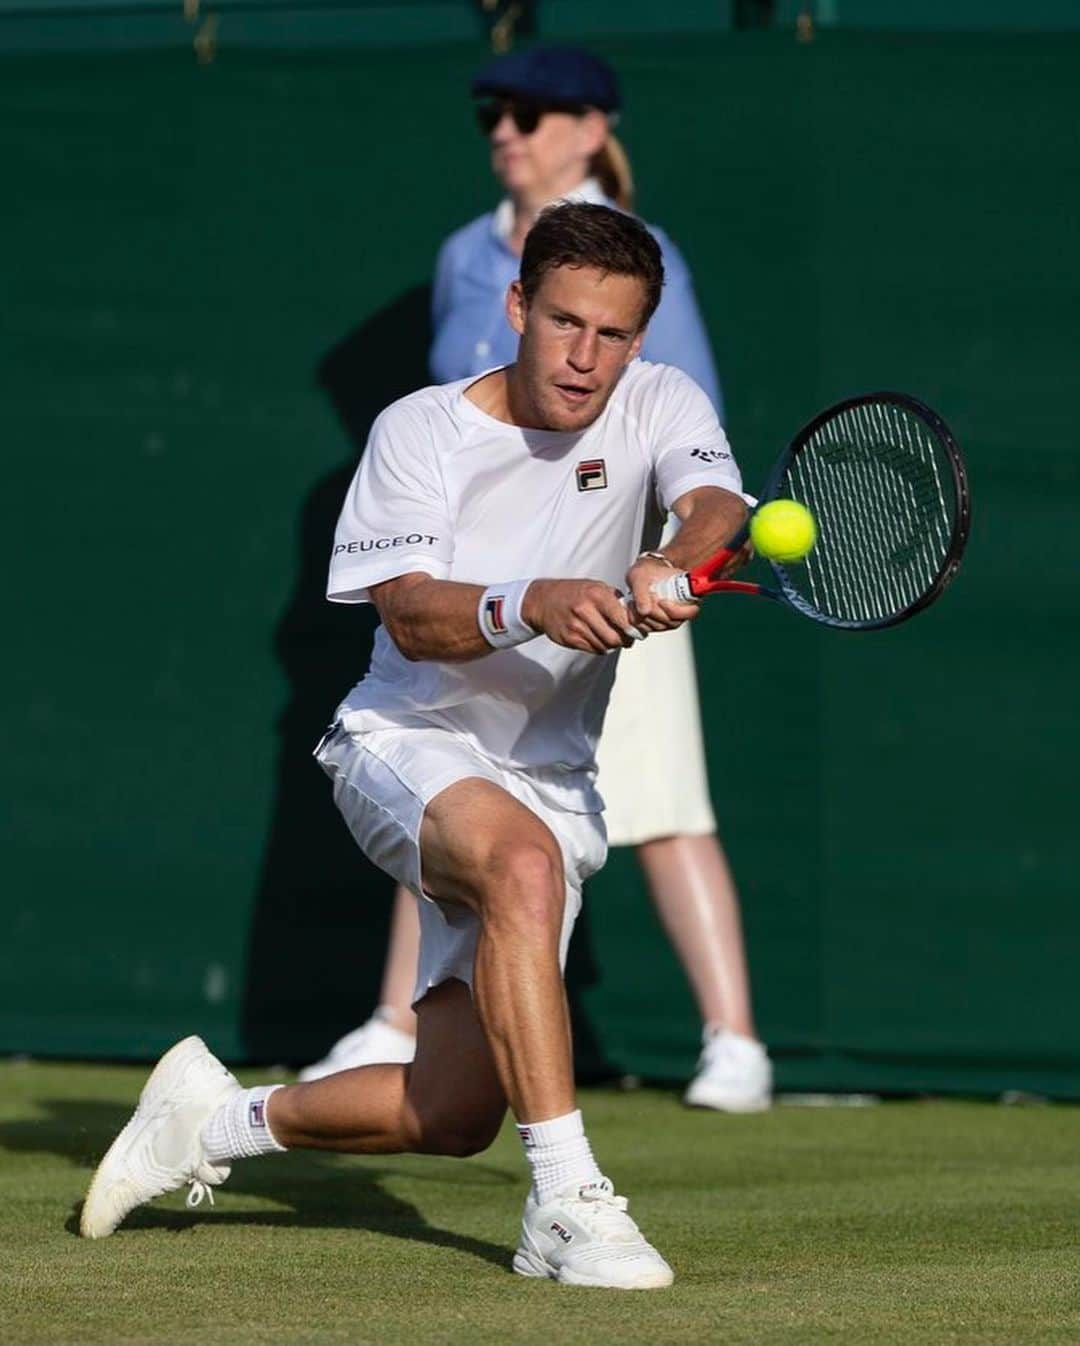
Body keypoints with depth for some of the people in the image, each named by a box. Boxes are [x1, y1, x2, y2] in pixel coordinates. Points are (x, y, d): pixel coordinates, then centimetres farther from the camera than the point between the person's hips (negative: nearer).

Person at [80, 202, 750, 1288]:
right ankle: (565, 1201, -38)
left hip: (549, 780, 4)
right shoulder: (420, 430, -8)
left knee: (454, 1118, -3)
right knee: (523, 863, -40)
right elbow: (410, 614, -20)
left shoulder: (658, 407, -2)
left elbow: (716, 506, -22)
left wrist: (673, 567, -46)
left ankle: (218, 1117, 24)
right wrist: (530, 606, -40)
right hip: (408, 744, -4)